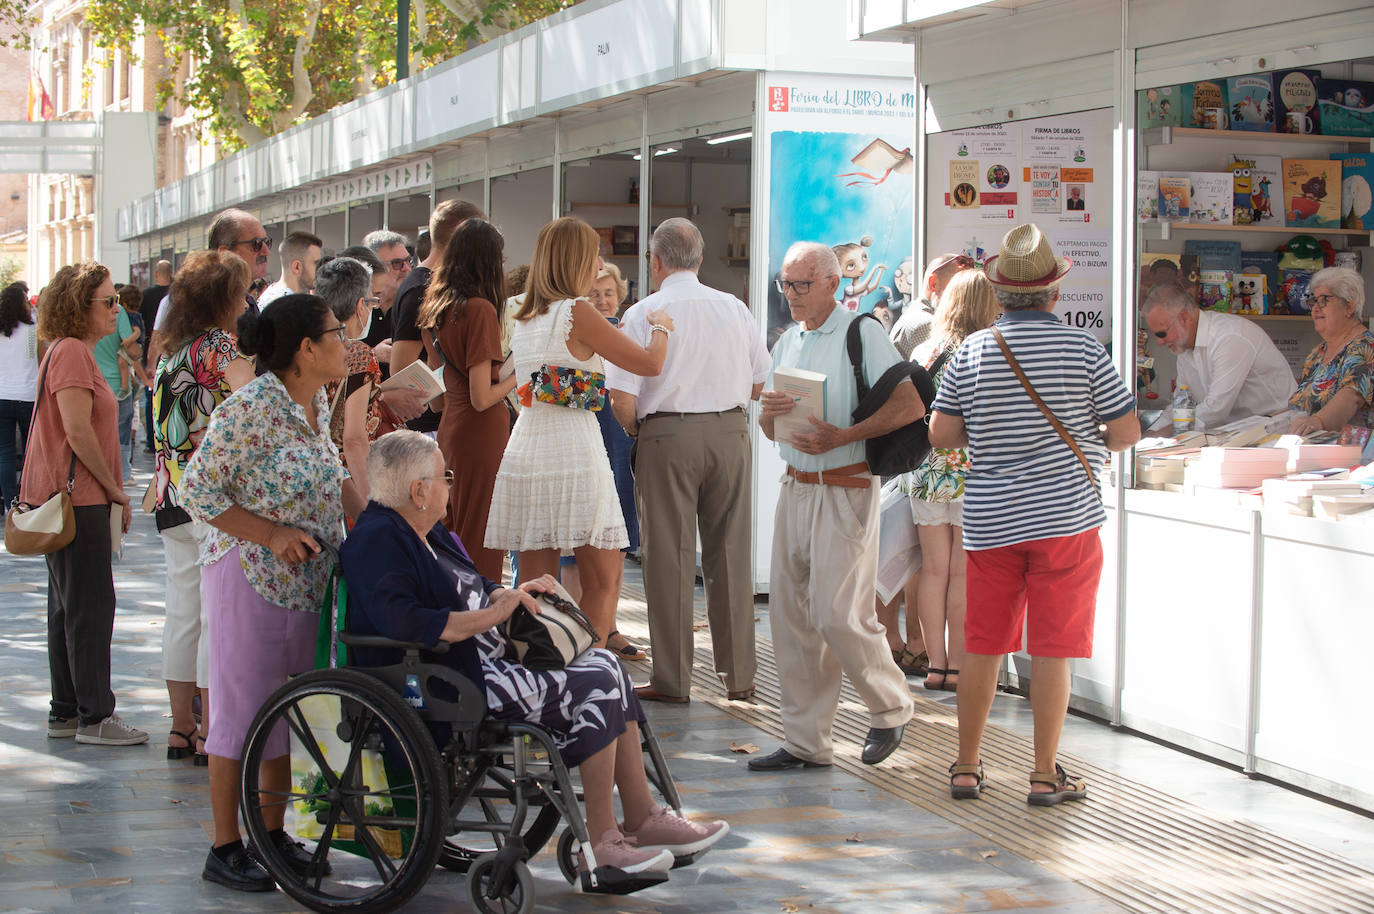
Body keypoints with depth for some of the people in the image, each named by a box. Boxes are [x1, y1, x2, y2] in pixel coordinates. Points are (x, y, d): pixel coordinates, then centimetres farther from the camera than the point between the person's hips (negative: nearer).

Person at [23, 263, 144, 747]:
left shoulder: (73, 351, 17)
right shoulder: (71, 352, -15)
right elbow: (78, 431, -21)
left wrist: (112, 490, 16)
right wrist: (114, 488, -12)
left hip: (64, 497, 10)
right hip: (77, 498, -10)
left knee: (69, 606, 13)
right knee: (91, 606, -6)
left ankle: (65, 712, 19)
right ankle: (94, 716, -2)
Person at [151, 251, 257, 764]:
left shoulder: (172, 349, 13)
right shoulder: (217, 345, -11)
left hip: (173, 495, 8)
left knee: (182, 609, 12)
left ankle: (182, 726, 18)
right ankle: (213, 731, 1)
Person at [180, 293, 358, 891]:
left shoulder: (317, 403, 7)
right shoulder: (250, 408, -18)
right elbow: (197, 489, -16)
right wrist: (272, 535, -20)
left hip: (306, 578, 8)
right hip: (250, 577, -8)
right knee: (243, 710, 0)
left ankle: (272, 832, 26)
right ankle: (225, 849, 10)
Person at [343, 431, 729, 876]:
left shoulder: (425, 534, 19)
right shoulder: (377, 542, -13)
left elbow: (477, 588, 26)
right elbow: (405, 625, -28)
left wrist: (516, 594, 4)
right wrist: (492, 615, -23)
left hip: (489, 661, 11)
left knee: (605, 665, -1)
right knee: (596, 684, -17)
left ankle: (643, 817, 0)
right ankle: (603, 839, -13)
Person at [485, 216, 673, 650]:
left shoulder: (523, 319, 14)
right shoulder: (576, 312, -7)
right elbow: (650, 363, -4)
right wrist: (661, 327, 17)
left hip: (523, 452, 7)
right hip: (573, 451, -7)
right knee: (602, 584, 2)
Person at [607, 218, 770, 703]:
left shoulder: (643, 314, -6)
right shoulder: (735, 309, 6)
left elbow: (622, 399, -11)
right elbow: (760, 382, 12)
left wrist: (639, 433, 8)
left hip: (666, 433, -3)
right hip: (730, 432, 3)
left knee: (670, 555, 2)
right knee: (730, 553, 9)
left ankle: (672, 678, 6)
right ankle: (739, 676, 14)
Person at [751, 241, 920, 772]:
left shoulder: (862, 333, -6)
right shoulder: (787, 342, 17)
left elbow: (910, 405, -15)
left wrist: (844, 436, -21)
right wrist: (769, 412, -4)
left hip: (844, 489, -7)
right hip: (795, 487, 7)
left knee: (838, 615, -11)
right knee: (790, 615, 5)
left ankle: (890, 707, 13)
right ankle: (805, 742, 12)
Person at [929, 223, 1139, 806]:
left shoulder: (972, 352, -1)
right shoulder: (1081, 349, -6)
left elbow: (940, 434, 0)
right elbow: (1128, 433, -4)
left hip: (989, 521, 2)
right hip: (1065, 517, -2)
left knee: (982, 647, 11)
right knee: (1052, 649, 2)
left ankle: (966, 767, 19)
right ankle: (1046, 774, 7)